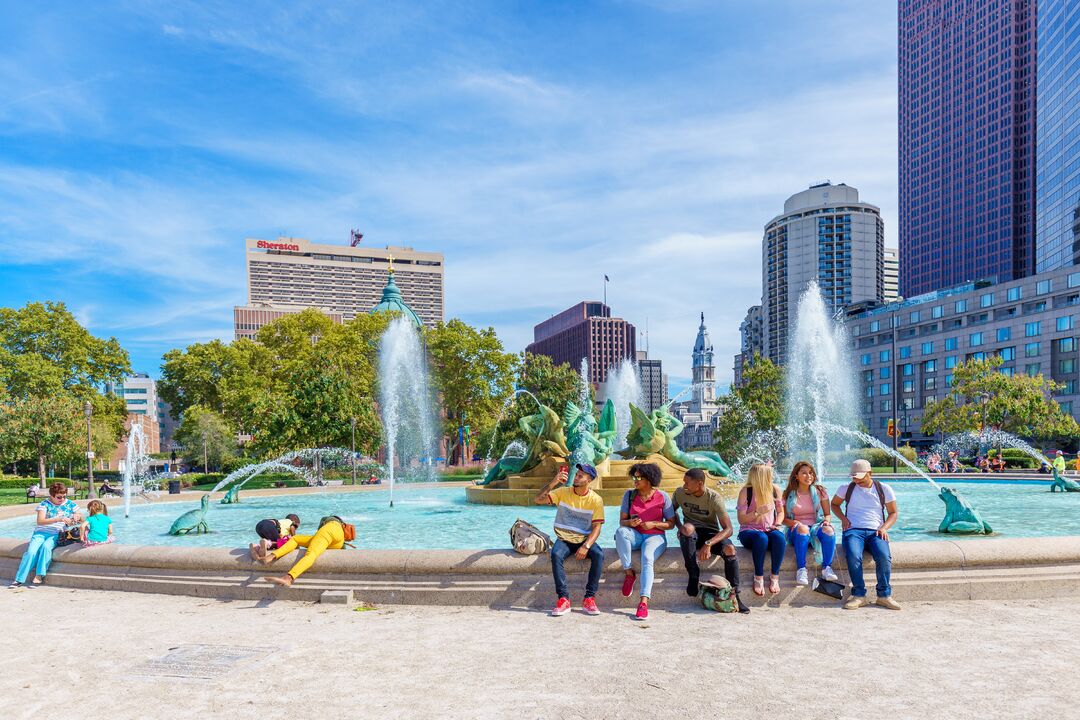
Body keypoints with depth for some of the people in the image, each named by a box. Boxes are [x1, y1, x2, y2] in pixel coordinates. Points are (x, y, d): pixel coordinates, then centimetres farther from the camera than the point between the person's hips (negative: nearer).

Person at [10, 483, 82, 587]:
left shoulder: (70, 504, 7)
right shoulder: (45, 504, 0)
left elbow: (81, 519, 10)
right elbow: (40, 521, -12)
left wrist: (78, 516, -15)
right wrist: (58, 519, -23)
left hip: (56, 534, 0)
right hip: (41, 532, 0)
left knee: (46, 546, -31)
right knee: (31, 551, -23)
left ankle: (39, 575, -24)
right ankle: (19, 579, -12)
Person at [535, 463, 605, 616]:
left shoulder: (596, 500, -4)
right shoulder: (563, 492, -1)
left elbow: (596, 527, -7)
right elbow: (537, 500, -8)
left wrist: (586, 546, -23)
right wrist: (552, 483, -20)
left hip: (585, 540, 0)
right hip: (564, 540, 0)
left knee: (599, 555, -30)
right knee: (556, 555, -32)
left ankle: (589, 598, -22)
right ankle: (563, 599, -26)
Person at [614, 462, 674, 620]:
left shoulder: (662, 497, 1)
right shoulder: (629, 495, 7)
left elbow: (670, 524, 3)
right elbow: (622, 521, 4)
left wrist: (654, 524, -14)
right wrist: (630, 522, -19)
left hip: (655, 536, -2)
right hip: (635, 536, 2)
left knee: (647, 559, -34)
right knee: (620, 531, -33)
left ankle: (644, 601, -42)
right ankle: (629, 573, -23)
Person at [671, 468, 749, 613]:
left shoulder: (714, 498, -16)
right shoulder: (680, 493, -7)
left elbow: (728, 529, -20)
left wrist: (708, 544, -33)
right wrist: (680, 527, -8)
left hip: (711, 533, -1)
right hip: (690, 535, 1)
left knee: (730, 549, -33)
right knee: (688, 528, -36)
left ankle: (734, 595, -19)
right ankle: (693, 577, -25)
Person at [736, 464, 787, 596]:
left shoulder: (774, 490, 4)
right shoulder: (746, 492, -7)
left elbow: (780, 512, 16)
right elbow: (741, 520, -8)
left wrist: (777, 524, -5)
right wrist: (758, 512, -22)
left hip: (770, 530, 3)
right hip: (749, 531, -3)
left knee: (779, 537, -33)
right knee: (761, 538, -38)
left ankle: (775, 577, -22)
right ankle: (759, 578, -24)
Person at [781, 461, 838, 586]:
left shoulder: (820, 491, 8)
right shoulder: (788, 494, 4)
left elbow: (828, 514, 10)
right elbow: (783, 518, 4)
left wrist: (827, 520, -14)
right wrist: (794, 522, -18)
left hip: (817, 526, 2)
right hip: (796, 531, -1)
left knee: (828, 530, -33)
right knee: (802, 529, -38)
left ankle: (826, 568, -30)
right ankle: (801, 570, -39)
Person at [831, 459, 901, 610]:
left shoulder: (884, 489, 12)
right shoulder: (846, 488, 13)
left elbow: (893, 513, 15)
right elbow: (834, 504, 24)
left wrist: (884, 528, -4)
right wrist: (843, 518, 4)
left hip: (875, 531, 1)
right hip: (853, 530, 0)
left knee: (884, 556, -32)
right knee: (853, 556, -33)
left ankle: (884, 595, -16)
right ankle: (859, 595, -23)